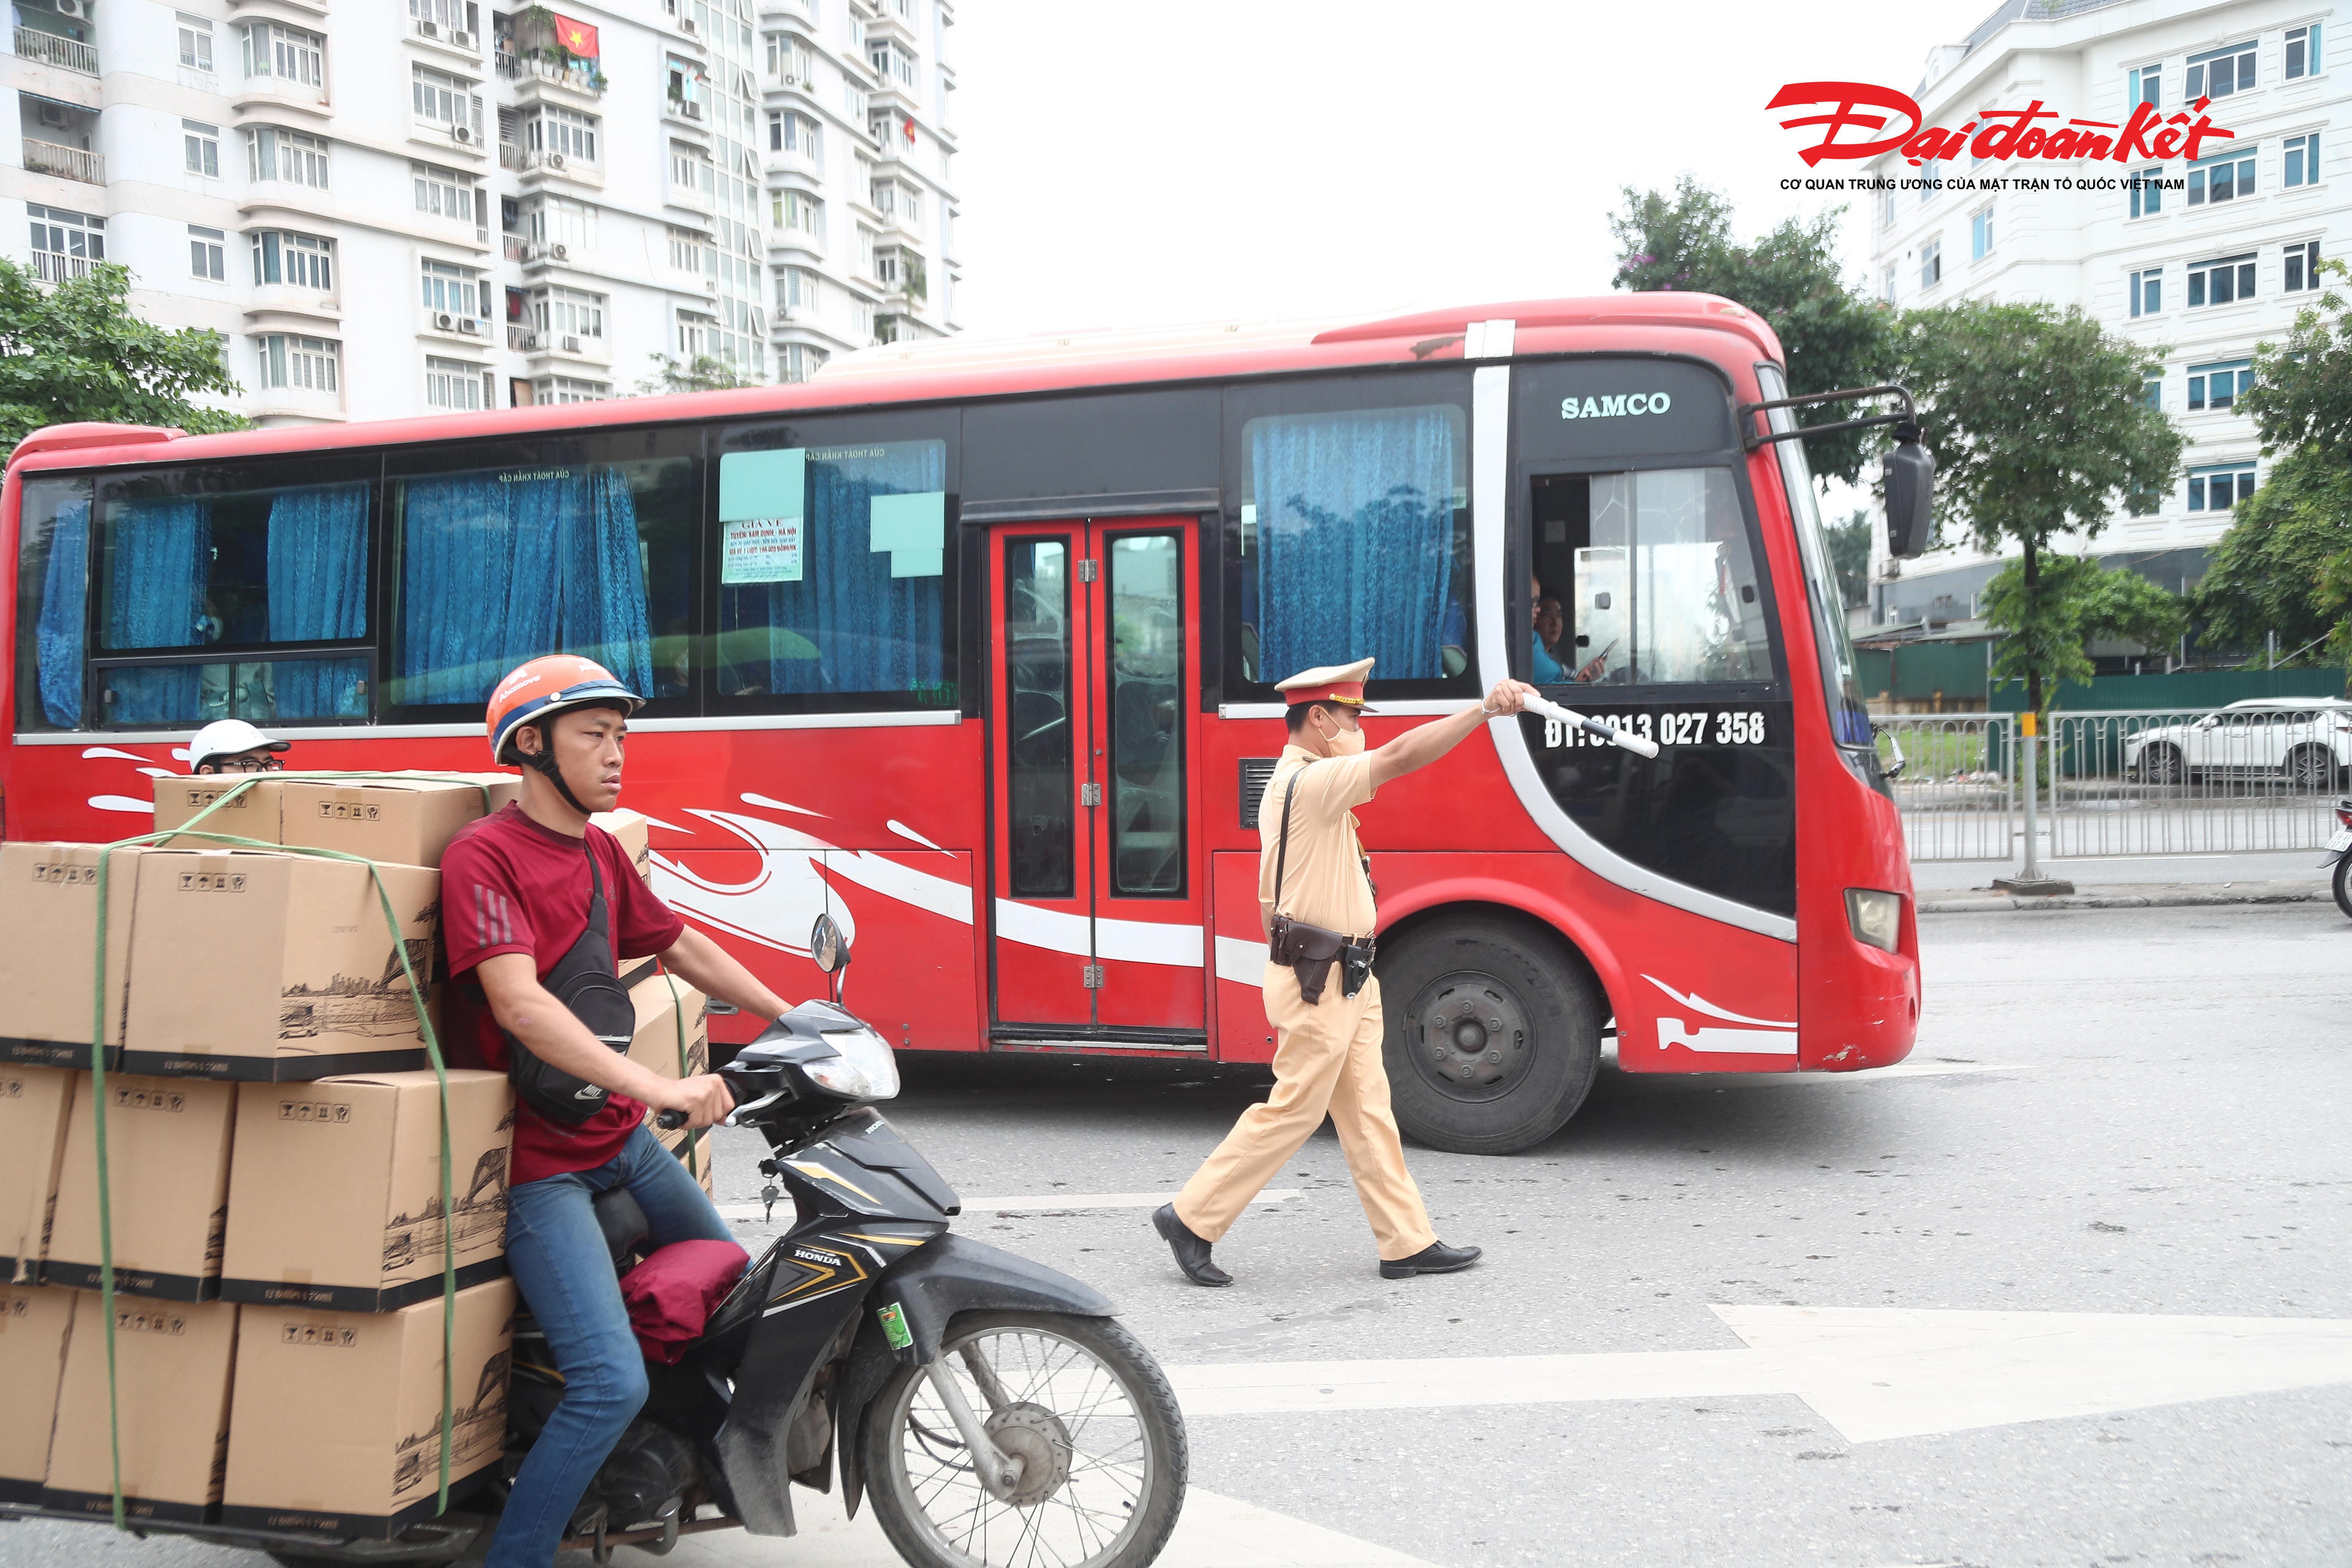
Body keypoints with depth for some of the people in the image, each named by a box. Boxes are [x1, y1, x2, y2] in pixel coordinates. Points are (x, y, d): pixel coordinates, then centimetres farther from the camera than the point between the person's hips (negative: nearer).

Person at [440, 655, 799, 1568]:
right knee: (612, 1383, -17)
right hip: (539, 1164, -9)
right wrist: (662, 1087, -36)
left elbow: (680, 947, 23)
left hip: (624, 1141, 9)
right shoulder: (484, 855, -15)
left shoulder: (601, 851, 11)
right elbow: (520, 1005, -27)